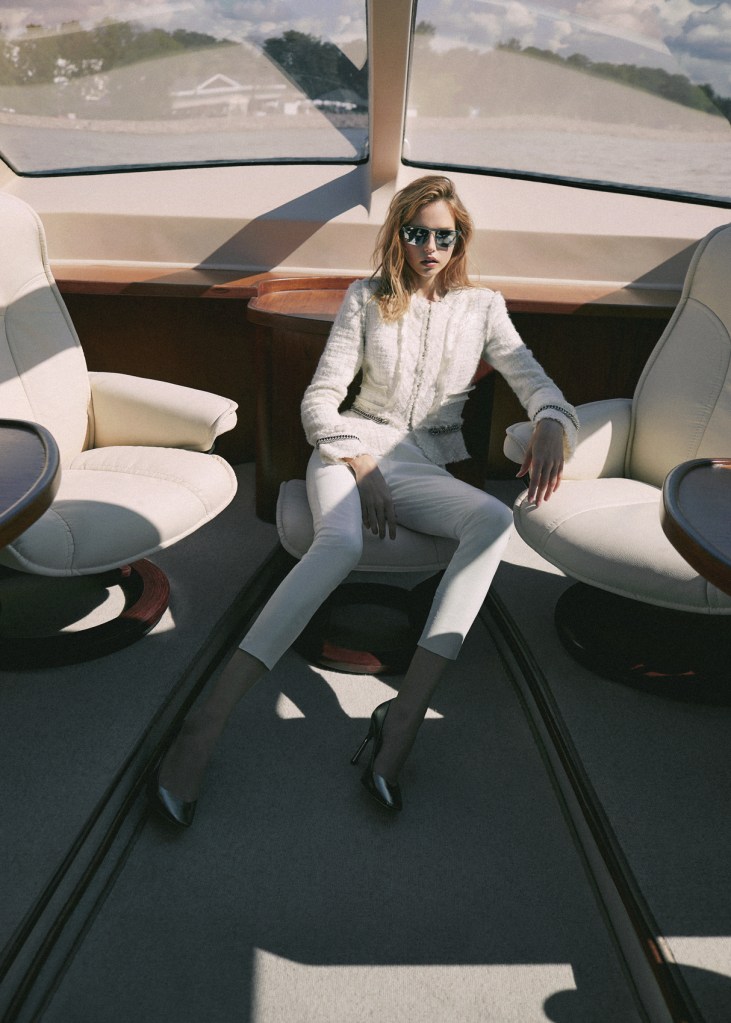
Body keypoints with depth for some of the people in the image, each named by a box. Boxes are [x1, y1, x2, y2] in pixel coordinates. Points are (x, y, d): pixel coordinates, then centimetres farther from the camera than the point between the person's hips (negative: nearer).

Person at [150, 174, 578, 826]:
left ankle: (405, 714, -41)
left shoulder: (482, 307, 16)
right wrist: (360, 463, -12)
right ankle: (208, 724, -42)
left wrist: (552, 424, -14)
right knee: (342, 543, -37)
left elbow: (535, 380, 11)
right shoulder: (366, 299, 11)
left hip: (425, 466, 2)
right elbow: (320, 399, 5)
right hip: (352, 446, -2)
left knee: (495, 519, -33)